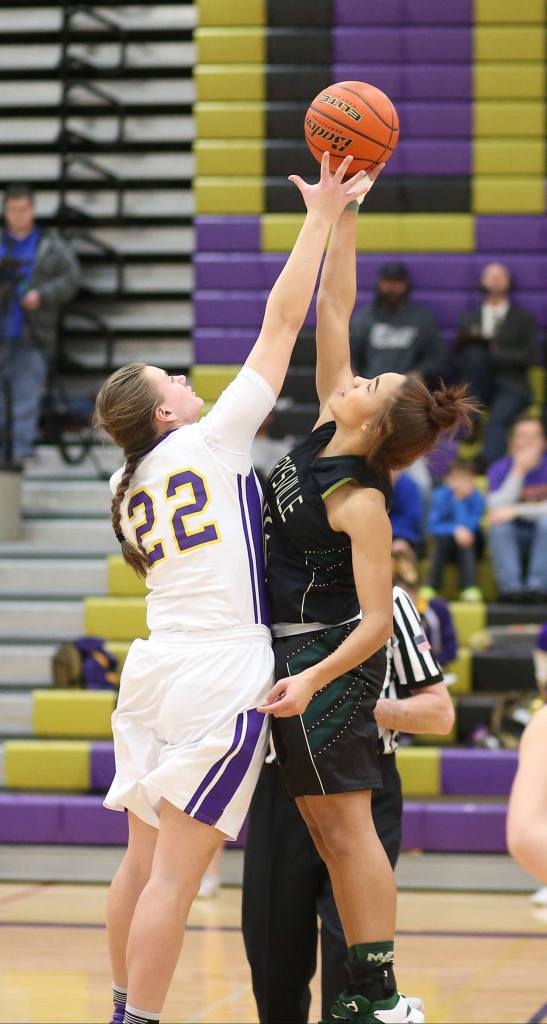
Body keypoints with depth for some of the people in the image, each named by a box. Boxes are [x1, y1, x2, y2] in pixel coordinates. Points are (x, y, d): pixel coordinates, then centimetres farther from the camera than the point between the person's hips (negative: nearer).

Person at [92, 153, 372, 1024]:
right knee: (174, 874, -8)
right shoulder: (213, 440, -4)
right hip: (225, 669, -7)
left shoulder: (125, 487, 13)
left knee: (144, 861, 13)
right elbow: (282, 321, -2)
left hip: (154, 664, 7)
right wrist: (321, 218, 4)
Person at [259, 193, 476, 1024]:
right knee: (328, 830, 8)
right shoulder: (325, 431, 2)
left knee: (345, 825, -7)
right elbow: (332, 312, 6)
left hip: (328, 656, -9)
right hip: (293, 651, 9)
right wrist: (341, 219, 3)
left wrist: (314, 678, -32)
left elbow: (377, 621, -21)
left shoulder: (362, 502, -18)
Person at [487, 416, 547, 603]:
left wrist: (517, 510, -24)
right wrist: (519, 470, -22)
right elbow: (496, 508, -17)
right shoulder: (499, 468, -1)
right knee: (499, 524, -29)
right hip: (512, 539, 1)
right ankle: (510, 586, -37)